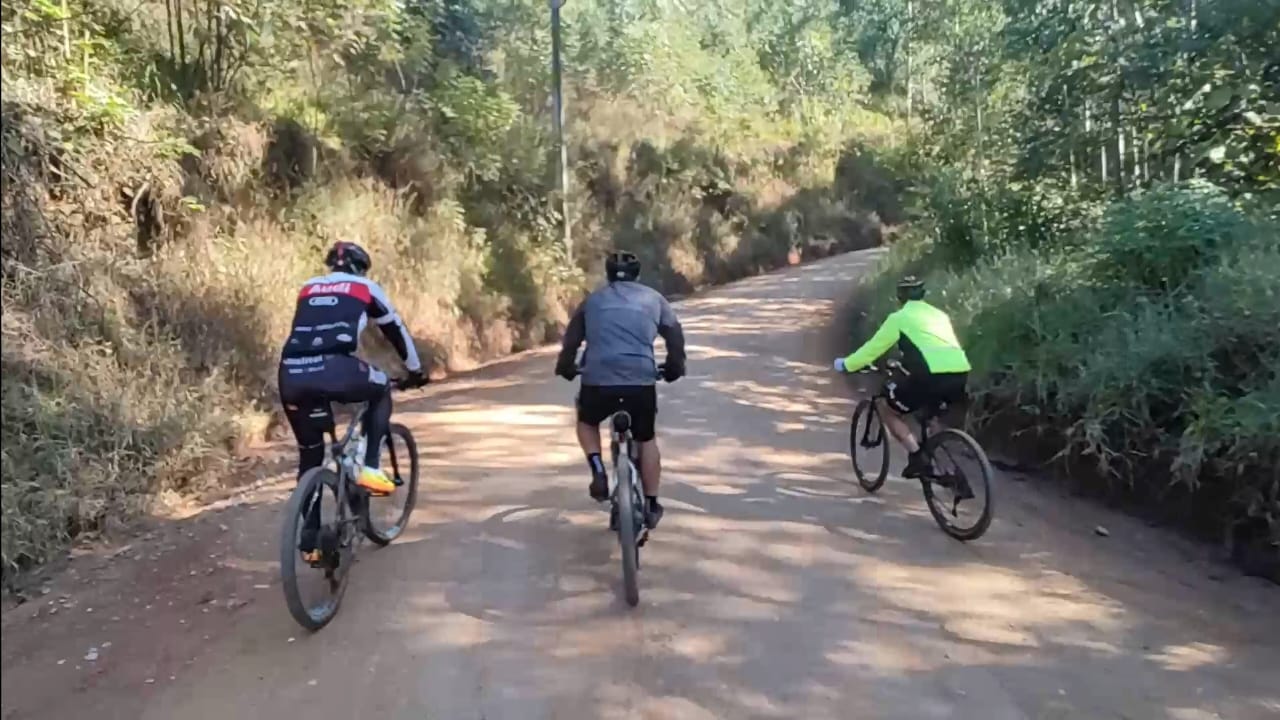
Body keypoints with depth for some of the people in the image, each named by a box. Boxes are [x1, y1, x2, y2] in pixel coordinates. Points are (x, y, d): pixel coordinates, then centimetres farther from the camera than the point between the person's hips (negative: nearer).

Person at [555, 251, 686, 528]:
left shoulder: (593, 300, 19)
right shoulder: (653, 298, 17)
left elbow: (571, 339, 19)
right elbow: (675, 335, 15)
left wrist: (566, 368, 33)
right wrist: (674, 368, 27)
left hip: (598, 380, 0)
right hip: (641, 381, 0)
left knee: (587, 422, 30)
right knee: (647, 440, 21)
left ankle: (598, 471, 9)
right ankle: (651, 505, 24)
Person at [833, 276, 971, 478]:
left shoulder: (899, 318, 11)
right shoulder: (939, 314, 29)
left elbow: (873, 348, 15)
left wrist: (846, 365, 31)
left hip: (933, 375, -6)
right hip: (961, 373, 6)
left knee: (885, 405, 14)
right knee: (934, 409, 35)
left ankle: (917, 458, 3)